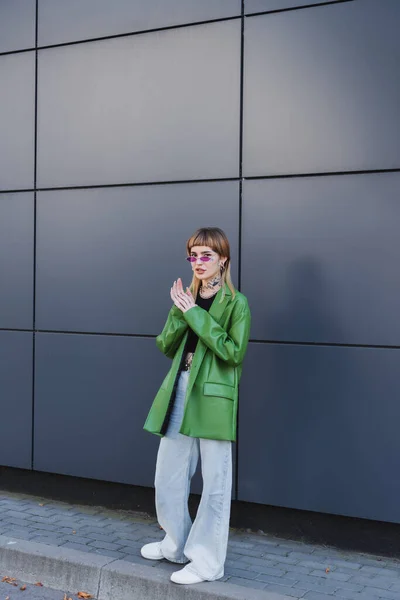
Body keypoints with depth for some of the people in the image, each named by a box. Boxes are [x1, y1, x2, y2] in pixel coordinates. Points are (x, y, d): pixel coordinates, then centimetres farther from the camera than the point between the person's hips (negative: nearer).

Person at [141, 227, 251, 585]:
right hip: (179, 393, 7)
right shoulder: (187, 298, 14)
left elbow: (234, 351, -17)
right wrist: (179, 315, -8)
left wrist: (196, 315, -16)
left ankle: (207, 562, 14)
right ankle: (177, 545, 34)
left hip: (213, 396, -6)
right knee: (168, 478, 14)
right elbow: (166, 346, 9)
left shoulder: (236, 303, -5)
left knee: (215, 482, 1)